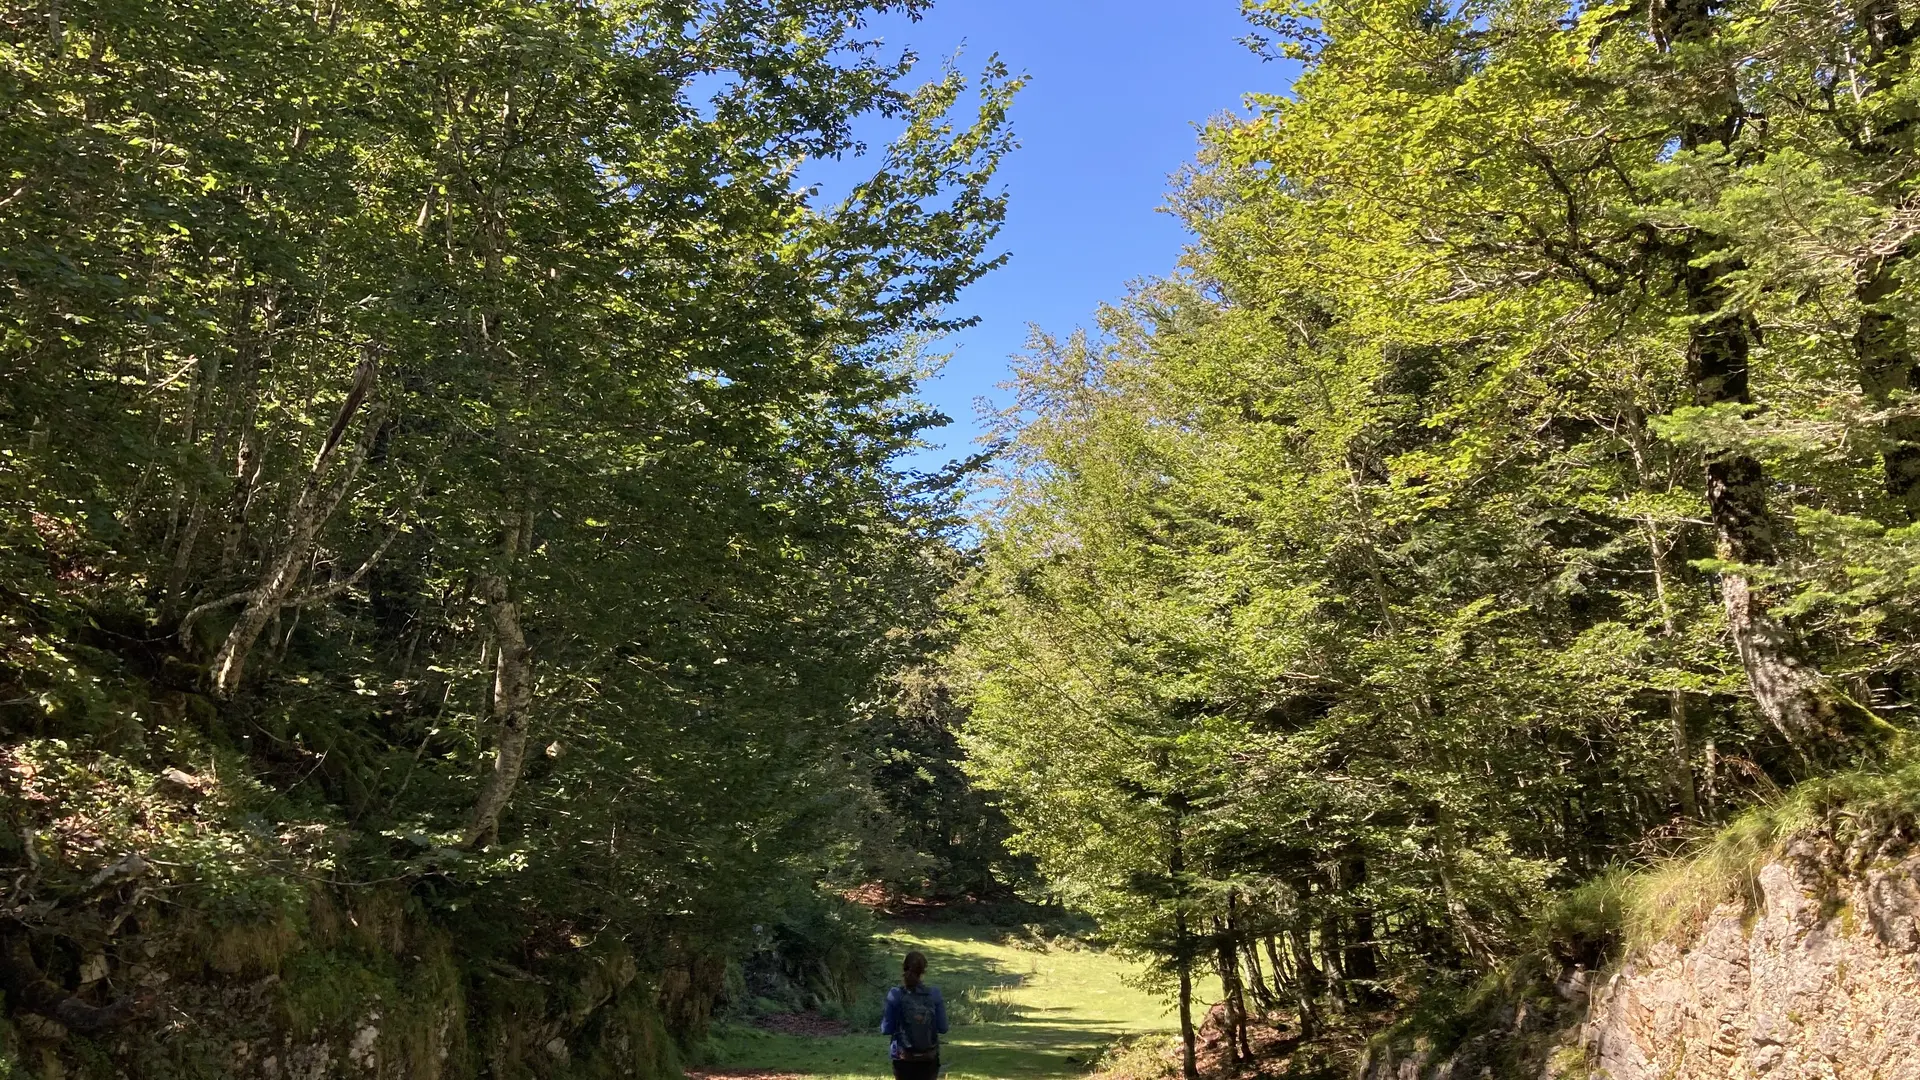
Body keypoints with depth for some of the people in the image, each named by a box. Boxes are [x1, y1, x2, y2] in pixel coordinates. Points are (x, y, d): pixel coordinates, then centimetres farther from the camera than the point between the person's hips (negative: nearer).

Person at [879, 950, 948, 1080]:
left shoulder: (896, 995, -11)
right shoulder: (934, 994, -7)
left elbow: (887, 1029, -7)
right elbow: (942, 1028, -3)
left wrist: (883, 1016, 12)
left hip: (904, 1059, -1)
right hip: (929, 1059, 1)